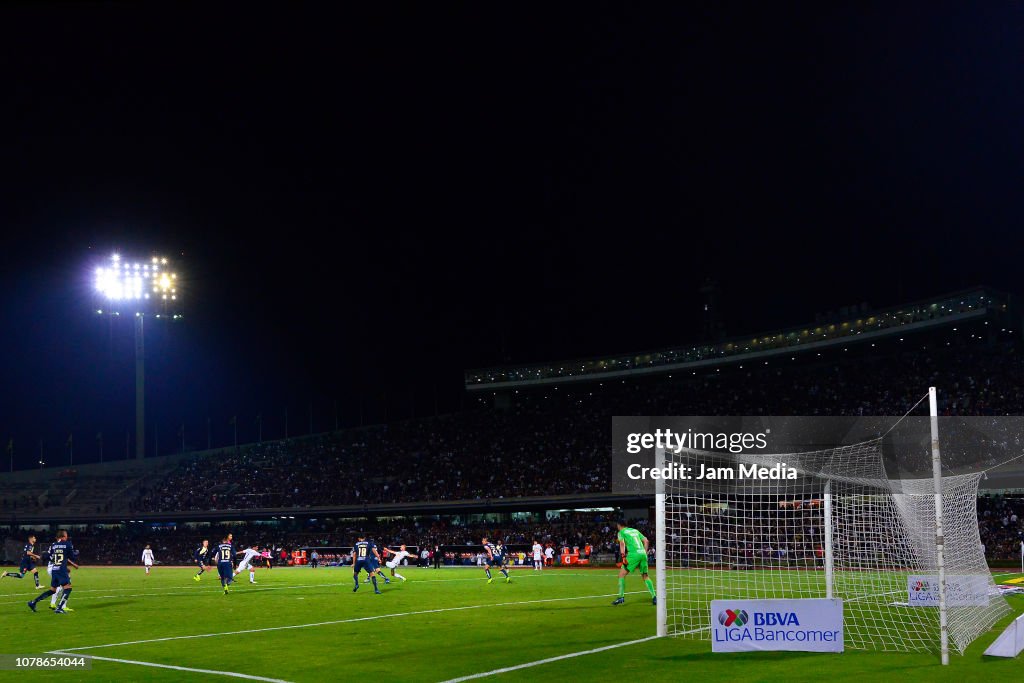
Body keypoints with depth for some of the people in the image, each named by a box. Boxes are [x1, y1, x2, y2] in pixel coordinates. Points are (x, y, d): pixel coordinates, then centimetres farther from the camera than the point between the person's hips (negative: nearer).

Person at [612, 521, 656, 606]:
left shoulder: (621, 532, 8)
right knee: (645, 576, 17)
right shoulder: (635, 530, 25)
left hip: (633, 554, -6)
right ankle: (654, 597, 10)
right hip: (642, 553, 6)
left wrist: (623, 556, -15)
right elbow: (646, 541, 21)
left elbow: (622, 543, -10)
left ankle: (621, 597, -4)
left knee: (622, 574, 2)